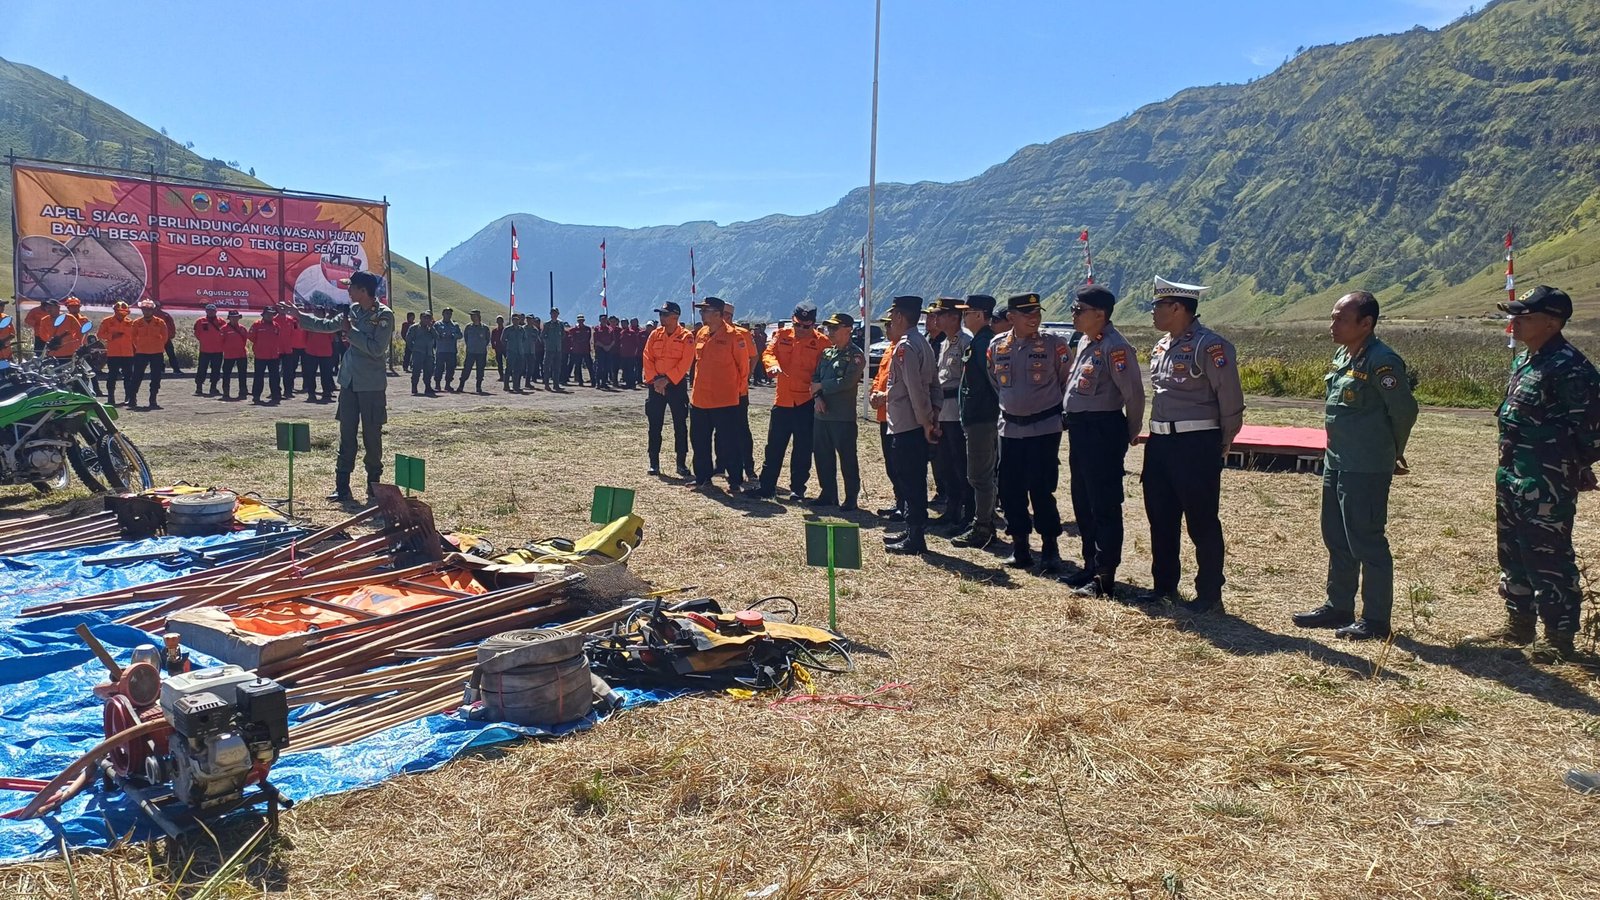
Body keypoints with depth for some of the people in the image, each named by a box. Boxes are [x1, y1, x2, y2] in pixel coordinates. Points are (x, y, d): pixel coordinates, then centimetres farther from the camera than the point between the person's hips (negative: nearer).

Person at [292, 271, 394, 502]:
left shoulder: (384, 316, -12)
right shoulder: (352, 310, 9)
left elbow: (377, 349, -20)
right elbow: (326, 325, 23)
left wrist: (350, 331, -15)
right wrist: (298, 315, 22)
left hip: (371, 386, -6)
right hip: (349, 382, 6)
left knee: (372, 437, 4)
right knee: (346, 437, 5)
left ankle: (374, 485, 18)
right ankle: (342, 488, 7)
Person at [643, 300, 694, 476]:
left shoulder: (686, 336, -5)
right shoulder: (655, 335, 7)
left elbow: (686, 362, -12)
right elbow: (647, 358, 3)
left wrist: (667, 379, -16)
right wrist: (654, 380, -10)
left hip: (677, 384, -3)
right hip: (656, 385, 3)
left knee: (680, 425, 1)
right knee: (655, 425, 5)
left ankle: (681, 463, 8)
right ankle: (654, 463, 12)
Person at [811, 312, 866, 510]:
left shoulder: (856, 355, -8)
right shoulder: (826, 352, 14)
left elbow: (847, 382, -18)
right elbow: (816, 377, 11)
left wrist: (821, 386, -9)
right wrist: (817, 397, -7)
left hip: (843, 416, -7)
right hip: (821, 413, 7)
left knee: (847, 458, 0)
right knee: (823, 456, 12)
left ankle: (851, 498, 9)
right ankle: (828, 494, 23)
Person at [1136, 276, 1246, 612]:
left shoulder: (1210, 346, -14)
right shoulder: (1161, 347, 12)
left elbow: (1231, 401, -13)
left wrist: (1220, 446, -4)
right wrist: (1158, 437, 17)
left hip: (1196, 445, -8)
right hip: (1160, 443, 8)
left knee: (1202, 523, 1)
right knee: (1160, 519, 14)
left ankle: (1209, 594, 12)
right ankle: (1164, 584, 27)